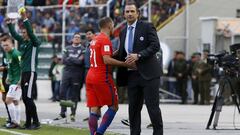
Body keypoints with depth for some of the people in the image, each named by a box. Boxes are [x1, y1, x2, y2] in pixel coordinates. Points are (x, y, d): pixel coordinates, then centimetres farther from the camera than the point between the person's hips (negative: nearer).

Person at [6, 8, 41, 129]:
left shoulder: (34, 42, -7)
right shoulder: (23, 41, 14)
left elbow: (30, 32, -22)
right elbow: (14, 34, 23)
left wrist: (25, 19, -28)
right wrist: (9, 24, 15)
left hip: (31, 73, -8)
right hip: (24, 73, 8)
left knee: (28, 98, -13)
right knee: (25, 98, 7)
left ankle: (36, 122, -9)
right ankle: (28, 123, 11)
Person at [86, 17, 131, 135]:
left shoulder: (94, 40, 17)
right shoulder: (105, 40, -11)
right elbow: (106, 60, -21)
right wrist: (125, 64, -20)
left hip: (90, 76, 8)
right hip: (102, 78, -8)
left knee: (94, 110, 4)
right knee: (113, 107, 1)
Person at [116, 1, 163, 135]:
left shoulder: (147, 27, -2)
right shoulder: (123, 32, 16)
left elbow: (155, 46, -13)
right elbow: (122, 55, 23)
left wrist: (138, 55, -22)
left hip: (149, 73, -6)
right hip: (132, 75, 6)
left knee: (153, 107, -6)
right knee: (134, 108, 6)